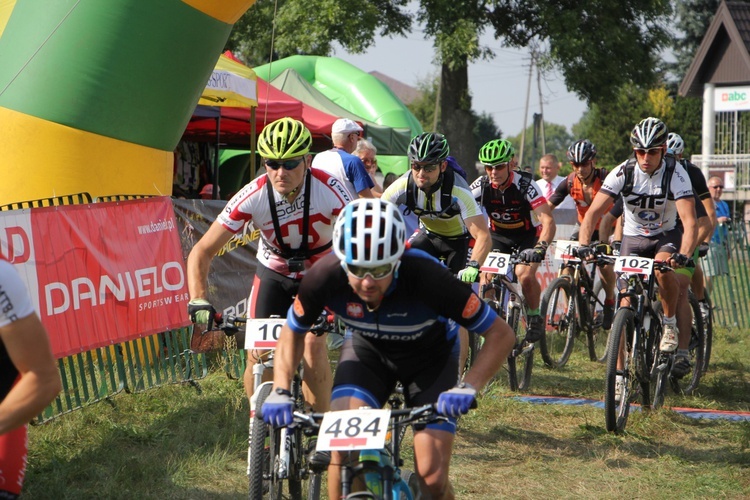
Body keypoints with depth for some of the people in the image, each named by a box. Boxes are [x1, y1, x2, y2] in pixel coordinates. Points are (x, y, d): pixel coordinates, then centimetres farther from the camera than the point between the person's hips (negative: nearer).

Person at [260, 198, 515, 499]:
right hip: (368, 350, 2)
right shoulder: (325, 276, -30)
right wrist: (280, 391, -23)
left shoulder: (425, 276, -37)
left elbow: (501, 334, -30)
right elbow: (292, 332, -9)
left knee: (432, 476, -13)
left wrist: (468, 388, -43)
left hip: (430, 356, -2)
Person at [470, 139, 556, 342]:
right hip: (498, 235, 3)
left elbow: (548, 221, -33)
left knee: (525, 275, -27)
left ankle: (535, 317, -1)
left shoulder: (526, 185, -26)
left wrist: (540, 248, -50)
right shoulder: (481, 186, -18)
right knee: (486, 275, -22)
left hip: (527, 236, -3)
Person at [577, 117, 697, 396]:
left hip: (666, 236, -1)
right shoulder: (623, 172, -19)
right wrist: (583, 246, -40)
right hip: (633, 238, 1)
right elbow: (593, 213, -22)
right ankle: (619, 375, -3)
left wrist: (684, 255, -48)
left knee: (663, 268, -35)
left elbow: (689, 220, -31)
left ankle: (670, 323, -8)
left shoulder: (675, 174, -22)